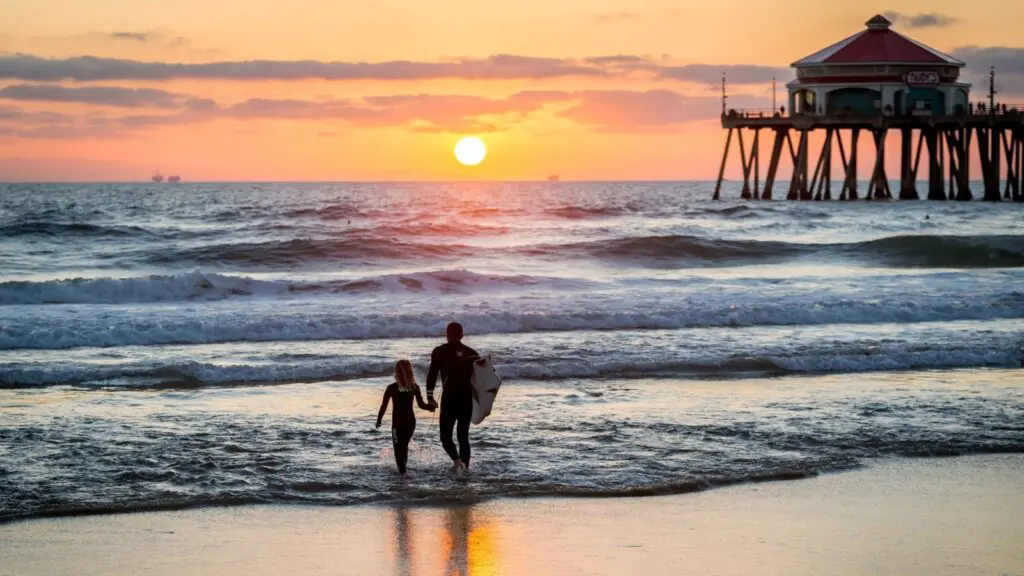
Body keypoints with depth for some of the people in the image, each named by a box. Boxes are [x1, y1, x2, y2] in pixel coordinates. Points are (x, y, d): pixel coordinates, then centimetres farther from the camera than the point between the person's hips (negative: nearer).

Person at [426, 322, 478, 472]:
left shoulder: (440, 352, 1)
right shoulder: (472, 353, 10)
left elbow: (432, 374, -6)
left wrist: (430, 396, -4)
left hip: (449, 398, -3)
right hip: (467, 398, 3)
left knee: (446, 435, 4)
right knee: (463, 436, 13)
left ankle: (456, 459, -21)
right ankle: (465, 466, 7)